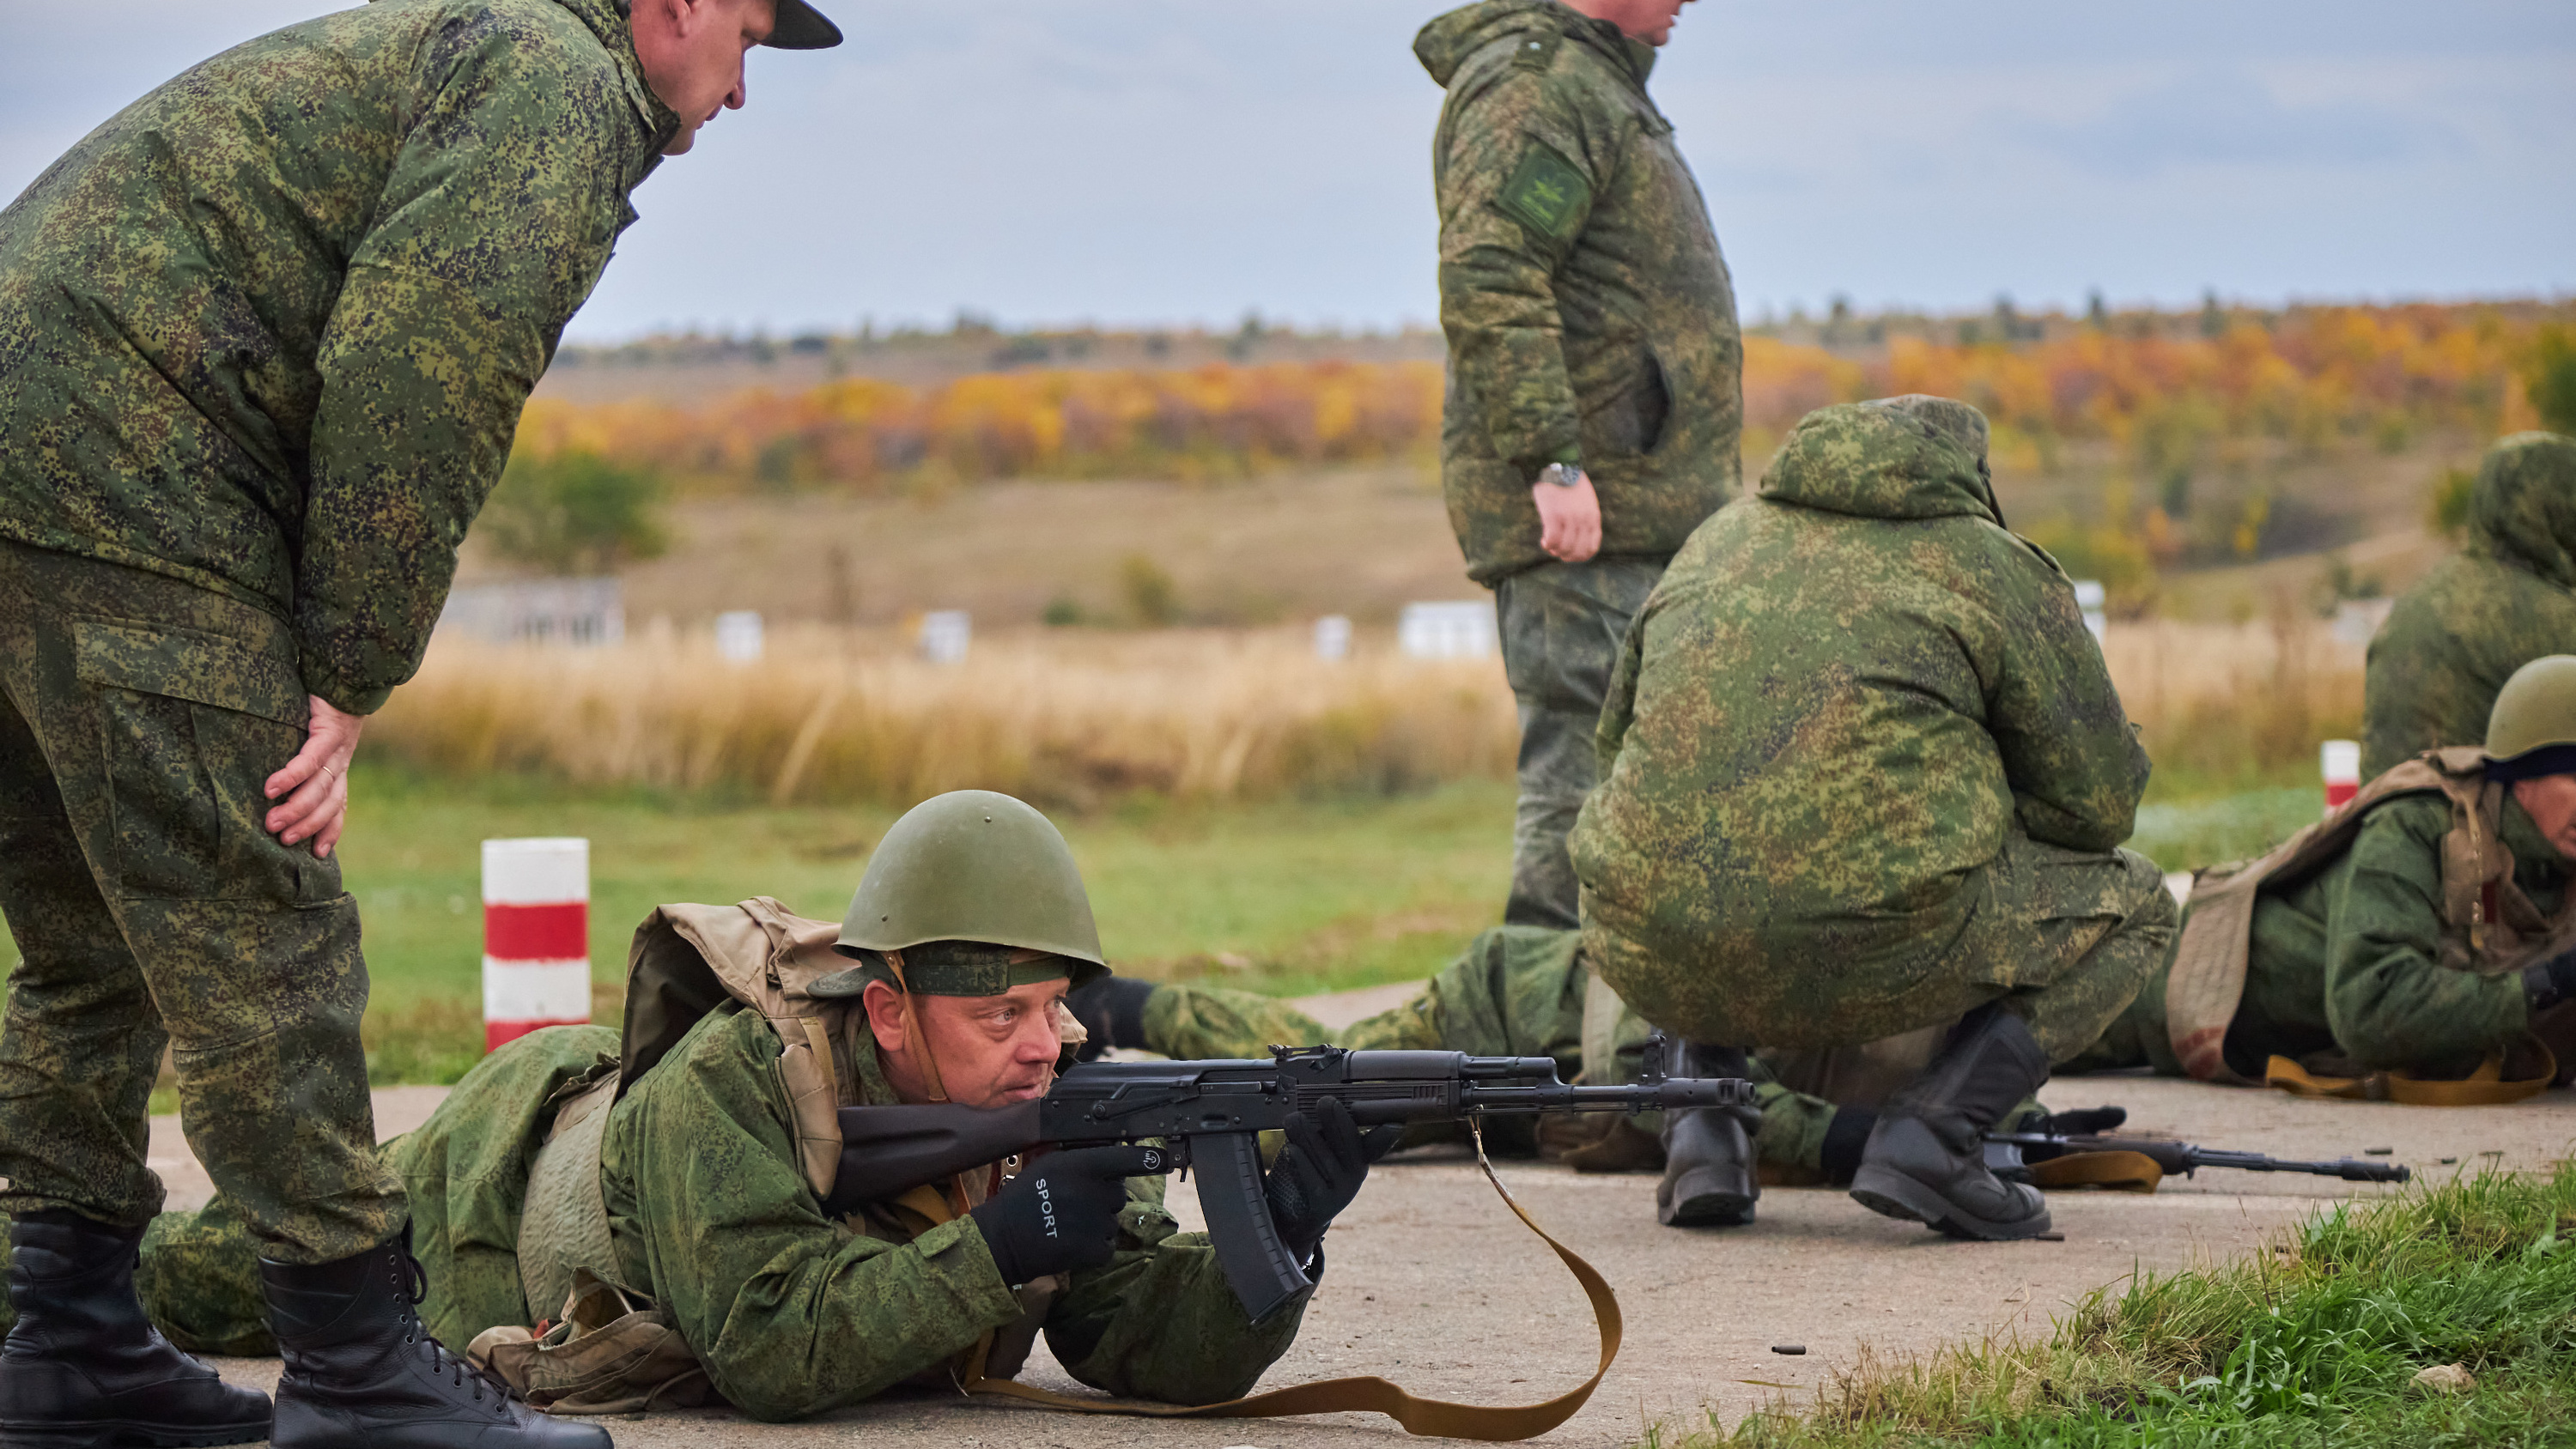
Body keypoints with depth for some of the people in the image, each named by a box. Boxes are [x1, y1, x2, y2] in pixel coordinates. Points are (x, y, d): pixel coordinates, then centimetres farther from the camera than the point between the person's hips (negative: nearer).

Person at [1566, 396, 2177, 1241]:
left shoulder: (1716, 542, 24)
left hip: (1657, 968, 5)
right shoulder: (1998, 567, 10)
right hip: (1872, 960, -5)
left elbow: (1617, 745, 34)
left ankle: (1705, 1136, 18)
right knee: (2130, 905, 19)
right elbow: (2097, 800, 10)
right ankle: (1930, 1130, -2)